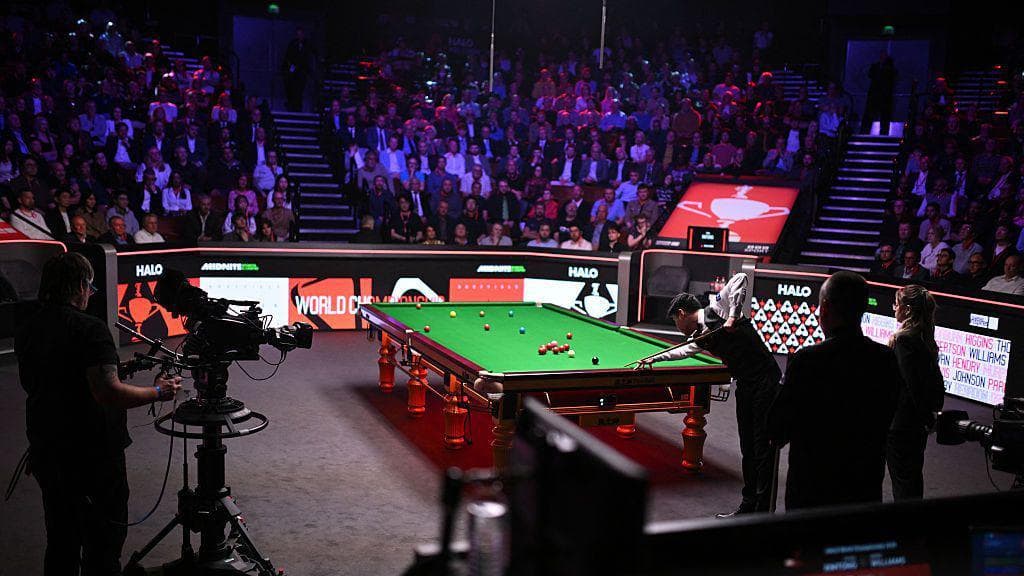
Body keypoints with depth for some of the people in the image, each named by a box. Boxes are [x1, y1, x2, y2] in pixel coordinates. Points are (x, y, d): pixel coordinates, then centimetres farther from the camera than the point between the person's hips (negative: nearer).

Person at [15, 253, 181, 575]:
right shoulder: (89, 329, -19)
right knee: (103, 546, 4)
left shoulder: (25, 331, 5)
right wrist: (158, 392, -14)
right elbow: (109, 393, -27)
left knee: (60, 543, 20)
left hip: (44, 452, 7)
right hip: (94, 455, -7)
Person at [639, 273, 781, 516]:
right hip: (745, 385, 9)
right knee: (747, 448, 13)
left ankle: (763, 511, 0)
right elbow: (684, 351, 29)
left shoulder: (715, 309, -9)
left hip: (766, 382, -9)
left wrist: (733, 316, -23)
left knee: (762, 448, -4)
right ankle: (748, 506, 22)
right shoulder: (703, 335, 14)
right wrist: (655, 358, 32)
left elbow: (740, 279, -18)